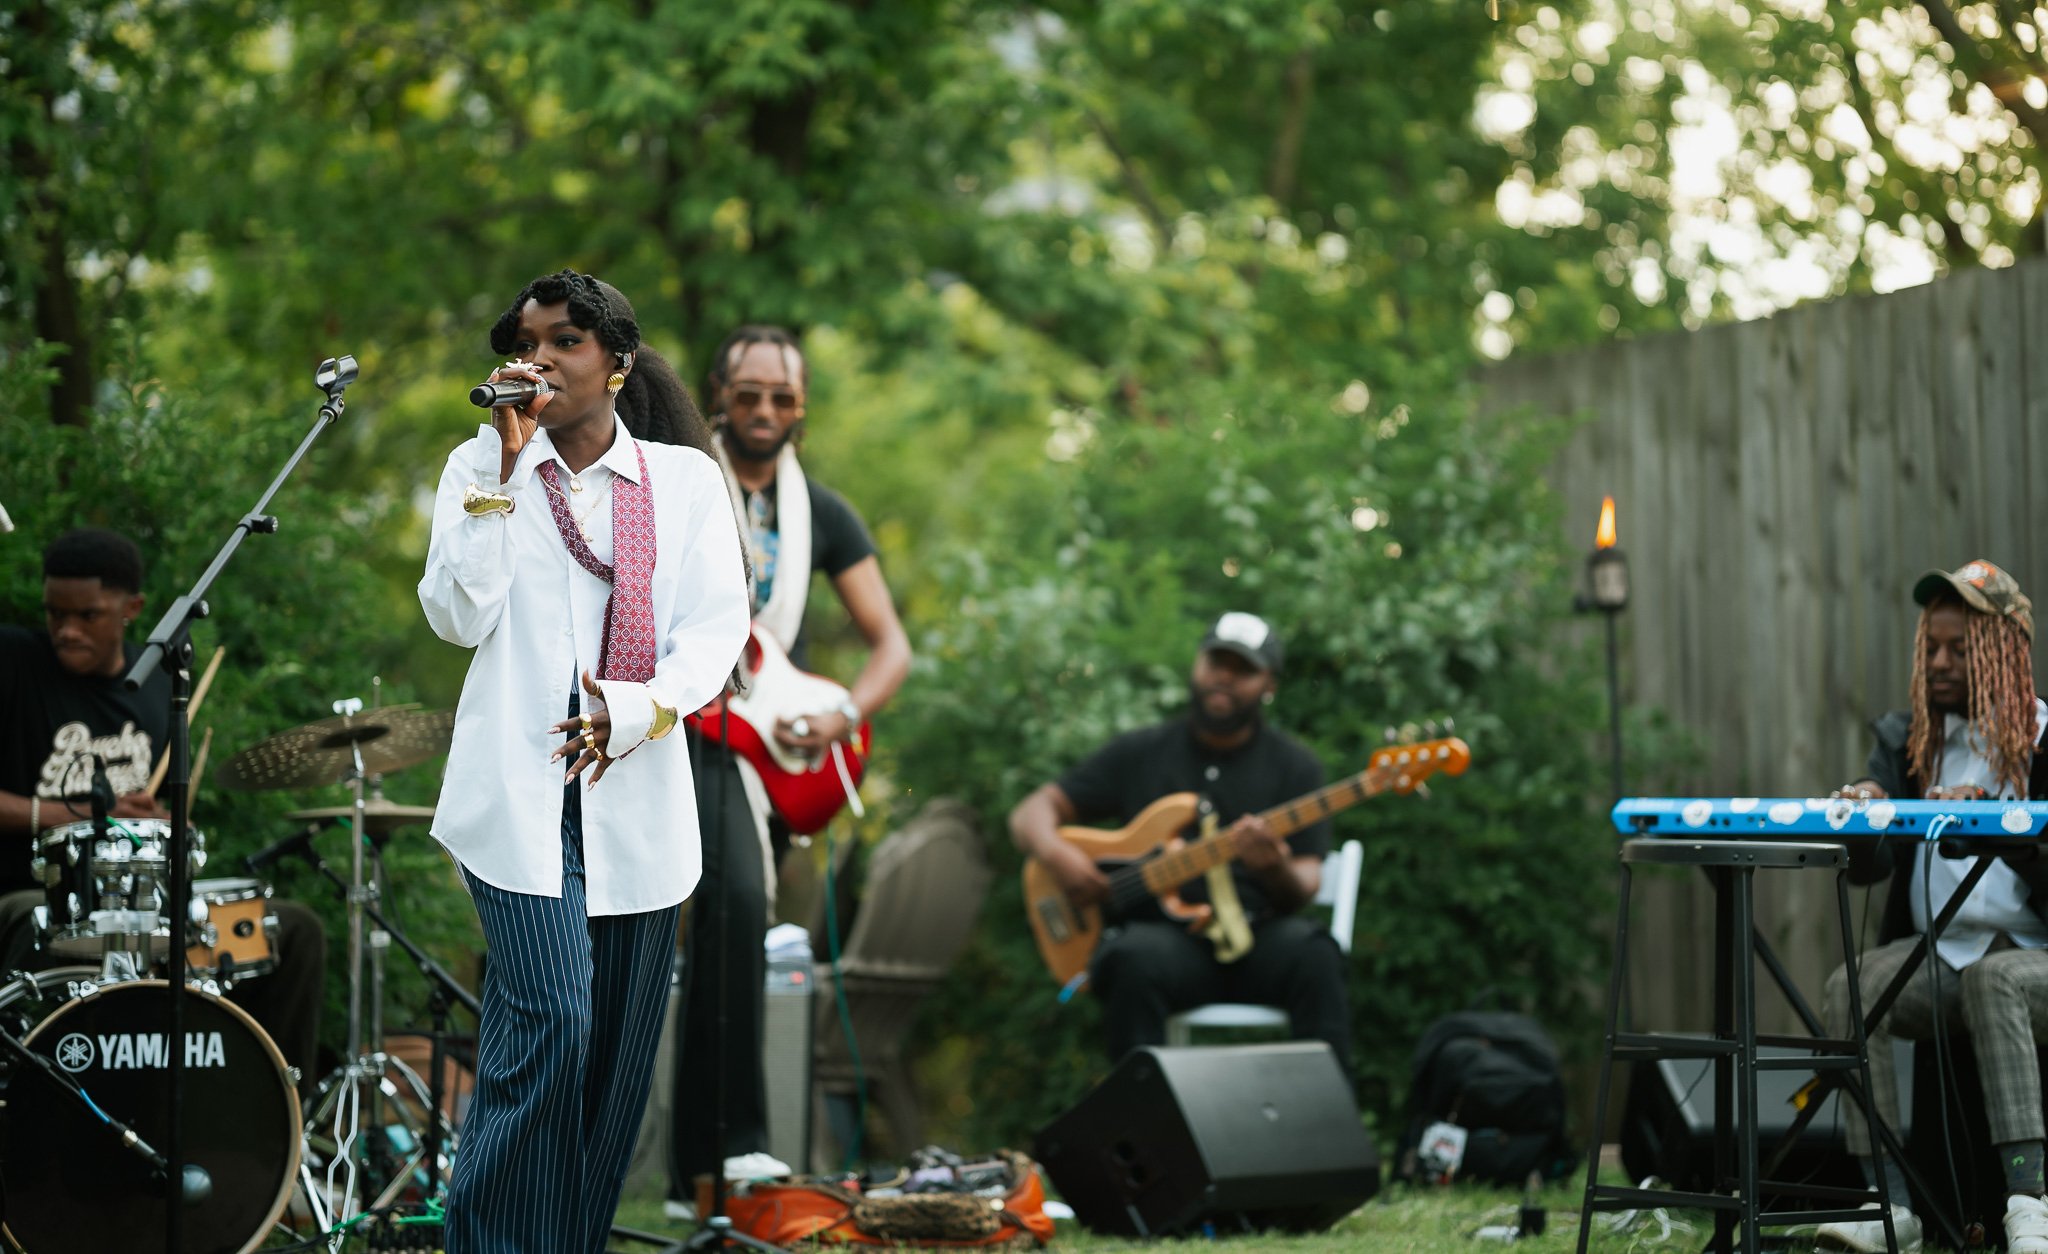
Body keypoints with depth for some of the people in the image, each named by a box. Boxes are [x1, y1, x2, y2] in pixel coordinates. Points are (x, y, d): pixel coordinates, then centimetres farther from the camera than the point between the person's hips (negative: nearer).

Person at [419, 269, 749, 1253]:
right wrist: (503, 465, -10)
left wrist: (639, 708, -16)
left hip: (637, 793, 2)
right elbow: (460, 617, -5)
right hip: (521, 791, -2)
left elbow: (718, 627, 2)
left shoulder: (684, 478, 9)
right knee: (548, 1017, -16)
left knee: (619, 1044, 4)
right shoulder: (480, 467, 8)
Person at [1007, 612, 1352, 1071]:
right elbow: (1031, 813, 15)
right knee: (1136, 959, -36)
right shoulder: (1141, 753, 14)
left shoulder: (1294, 767, 11)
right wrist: (1056, 853, -9)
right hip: (1160, 932, 0)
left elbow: (1304, 888, 3)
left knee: (1313, 955, -34)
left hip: (1254, 935, 0)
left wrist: (1276, 870, -23)